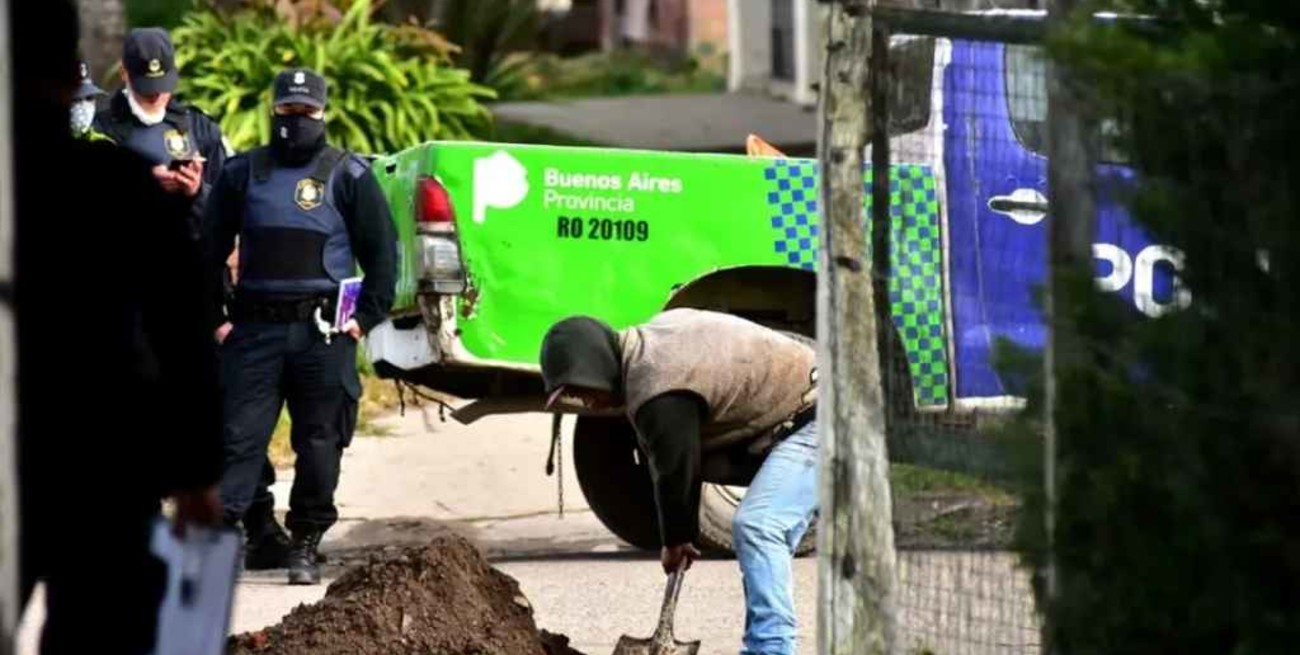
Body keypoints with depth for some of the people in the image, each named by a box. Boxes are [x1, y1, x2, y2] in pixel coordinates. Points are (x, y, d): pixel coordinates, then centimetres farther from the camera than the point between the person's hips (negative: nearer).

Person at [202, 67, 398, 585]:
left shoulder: (349, 176, 5)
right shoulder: (242, 173, 10)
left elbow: (382, 251, 7)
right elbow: (209, 249, 14)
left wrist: (366, 316, -2)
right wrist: (213, 317, 5)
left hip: (323, 332, -1)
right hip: (254, 328, 1)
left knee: (319, 444, 2)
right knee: (238, 436, -7)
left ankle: (306, 547, 11)